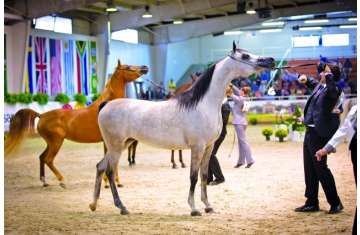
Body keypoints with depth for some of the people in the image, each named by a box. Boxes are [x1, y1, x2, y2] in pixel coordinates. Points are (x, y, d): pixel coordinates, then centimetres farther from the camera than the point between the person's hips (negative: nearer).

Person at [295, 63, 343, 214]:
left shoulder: (333, 90, -17)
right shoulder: (320, 86, 9)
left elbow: (332, 89, -42)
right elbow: (314, 84, 33)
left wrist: (328, 73, -37)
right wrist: (306, 80, 14)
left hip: (319, 133, -10)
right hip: (311, 132, 10)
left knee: (320, 168, -4)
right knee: (310, 169, 14)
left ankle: (335, 203, 7)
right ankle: (312, 203, 22)